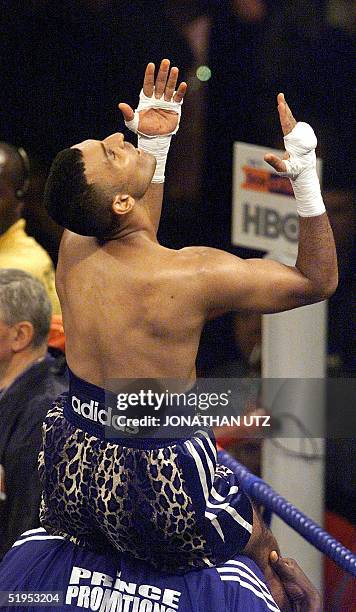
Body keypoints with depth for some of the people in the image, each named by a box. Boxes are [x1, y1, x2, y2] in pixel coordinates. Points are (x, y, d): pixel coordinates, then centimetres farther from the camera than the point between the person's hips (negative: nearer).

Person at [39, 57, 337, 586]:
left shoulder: (75, 248, -8)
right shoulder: (192, 275, -25)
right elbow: (318, 281, -10)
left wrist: (156, 143, 19)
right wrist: (306, 175, -13)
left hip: (72, 467, 5)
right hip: (160, 492, -5)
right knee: (258, 544, 24)